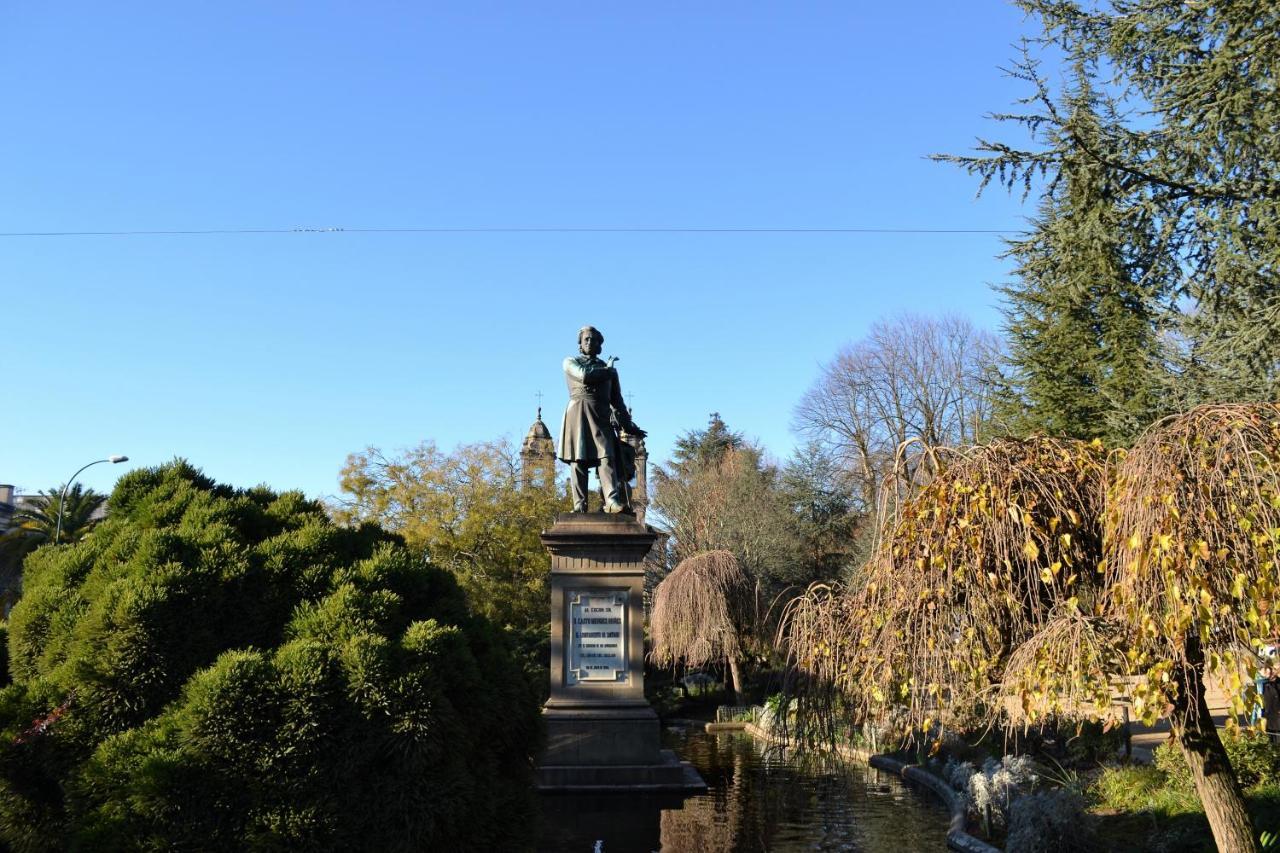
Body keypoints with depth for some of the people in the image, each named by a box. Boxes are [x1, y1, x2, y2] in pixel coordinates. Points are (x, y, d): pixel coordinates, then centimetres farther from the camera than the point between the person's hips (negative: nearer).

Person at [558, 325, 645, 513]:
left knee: (606, 456, -16)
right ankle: (579, 505, -11)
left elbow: (616, 400, 21)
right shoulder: (571, 362, 15)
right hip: (578, 414, -2)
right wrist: (606, 370, 7)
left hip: (601, 416, 2)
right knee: (578, 460, -9)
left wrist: (628, 425, 12)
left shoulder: (609, 369, 23)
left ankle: (613, 501, -30)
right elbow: (584, 376, -8)